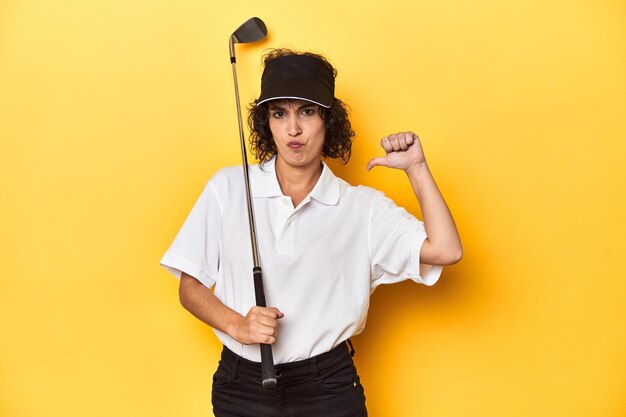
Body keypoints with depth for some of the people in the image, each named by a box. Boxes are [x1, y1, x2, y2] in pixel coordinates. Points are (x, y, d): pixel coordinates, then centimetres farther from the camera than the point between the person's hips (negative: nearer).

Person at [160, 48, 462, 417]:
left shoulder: (364, 207, -3)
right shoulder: (228, 187, -1)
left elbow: (446, 251, -13)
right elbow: (190, 287, 2)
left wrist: (416, 167, -11)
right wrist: (237, 325, -16)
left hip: (329, 387, 0)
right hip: (242, 386, 1)